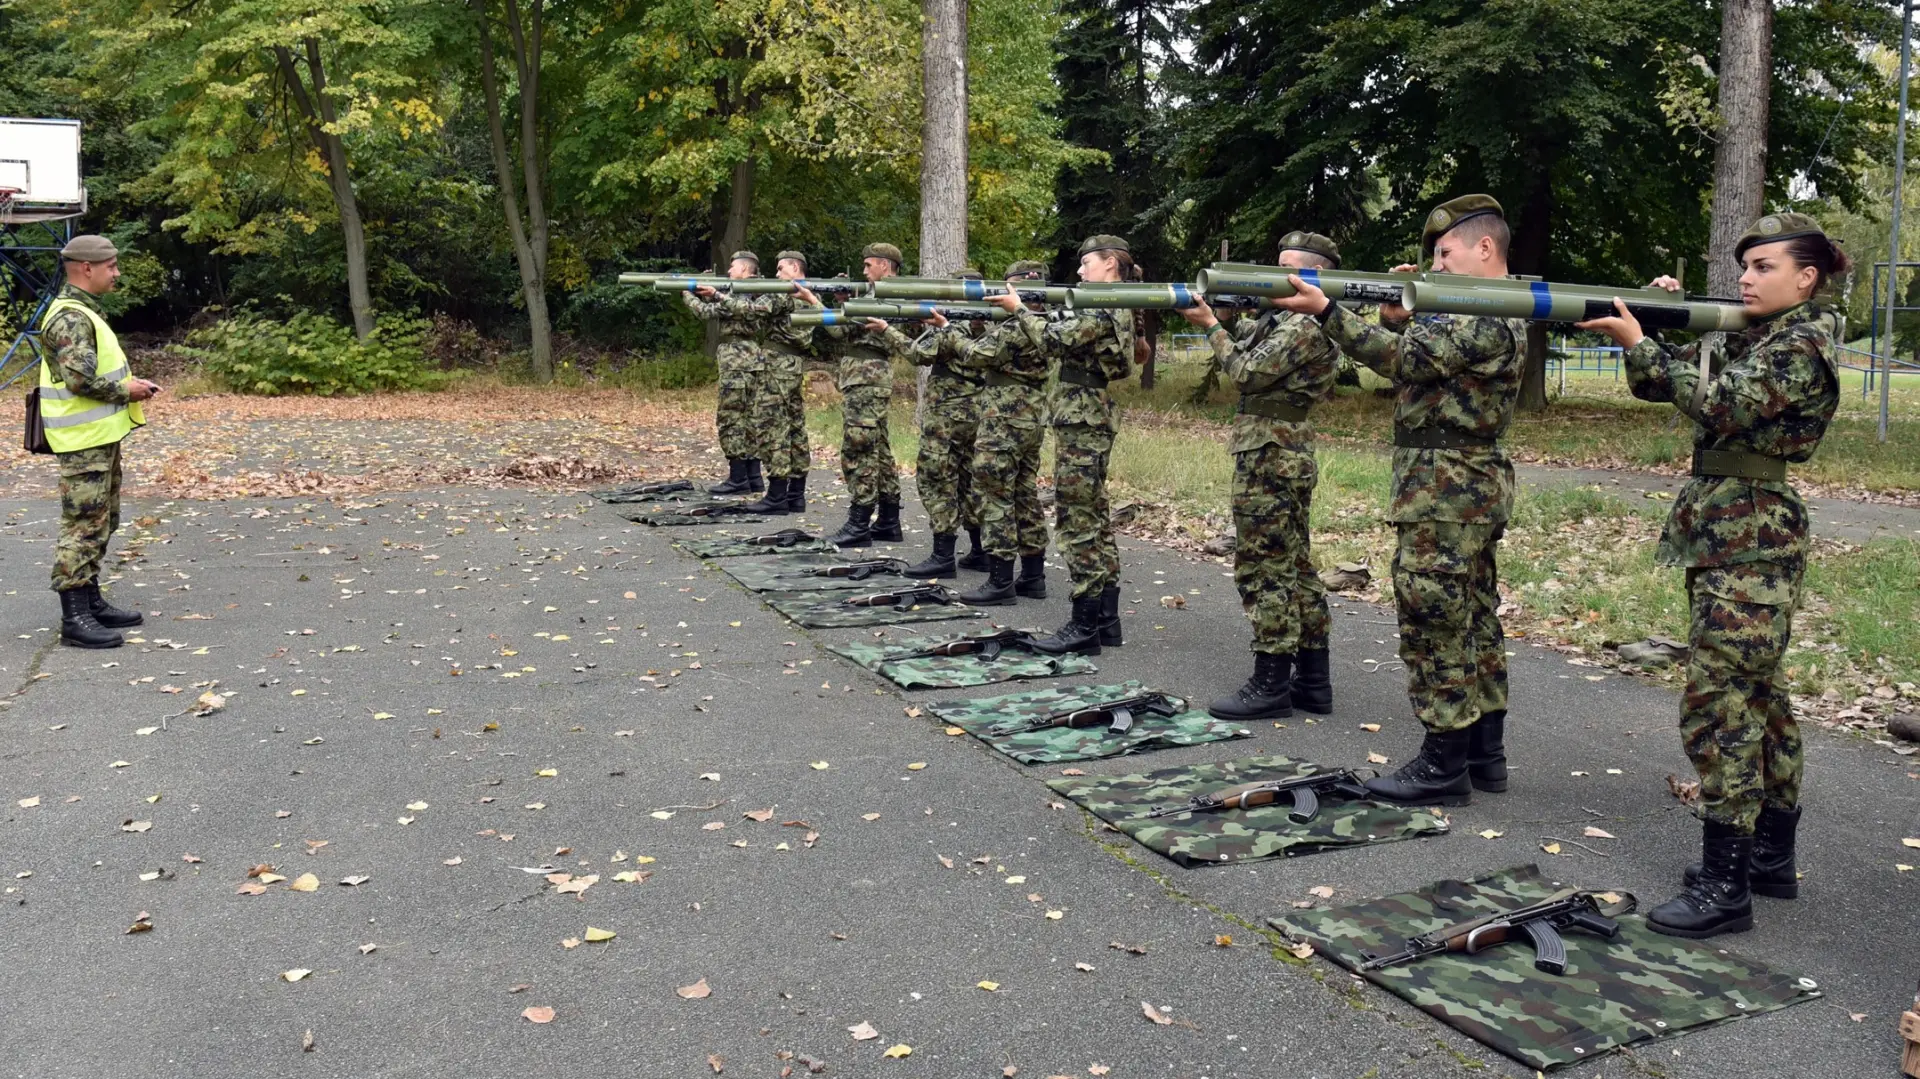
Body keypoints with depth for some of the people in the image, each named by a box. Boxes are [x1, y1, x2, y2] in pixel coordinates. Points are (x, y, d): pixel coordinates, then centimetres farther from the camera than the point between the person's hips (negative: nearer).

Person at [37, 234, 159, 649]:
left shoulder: (86, 311, 16)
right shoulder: (70, 317, -18)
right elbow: (79, 379, -26)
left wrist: (129, 383, 10)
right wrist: (125, 389, -13)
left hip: (102, 436, 11)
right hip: (84, 441, -11)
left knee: (102, 522, 18)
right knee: (84, 525, -7)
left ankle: (92, 602, 27)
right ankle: (74, 618, -3)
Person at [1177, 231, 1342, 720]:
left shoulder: (1305, 326, -15)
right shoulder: (1283, 318, 15)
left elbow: (1248, 372, -16)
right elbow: (1245, 337, 17)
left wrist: (1210, 324, -6)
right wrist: (1209, 313, 3)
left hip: (1269, 459, -10)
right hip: (1287, 457, 10)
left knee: (1262, 569, -6)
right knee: (1294, 566, 12)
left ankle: (1271, 686, 0)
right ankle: (1313, 680, 18)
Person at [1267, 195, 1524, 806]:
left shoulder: (1491, 320, -15)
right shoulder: (1473, 313, 17)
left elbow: (1406, 360, -22)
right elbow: (1411, 360, 20)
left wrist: (1325, 310, -23)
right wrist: (1395, 316, 4)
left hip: (1446, 491, -11)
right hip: (1467, 487, 11)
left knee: (1432, 623, -6)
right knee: (1473, 617, 14)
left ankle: (1443, 767, 0)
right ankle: (1485, 753, 22)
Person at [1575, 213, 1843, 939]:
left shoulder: (1804, 346, -10)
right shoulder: (1736, 336, 15)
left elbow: (1719, 405, -22)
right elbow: (1656, 385, 13)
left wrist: (1638, 342, -21)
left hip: (1753, 540, -9)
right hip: (1718, 532, 9)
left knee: (1716, 703, -11)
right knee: (1756, 693, 15)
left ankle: (1725, 886, -6)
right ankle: (1772, 855, 27)